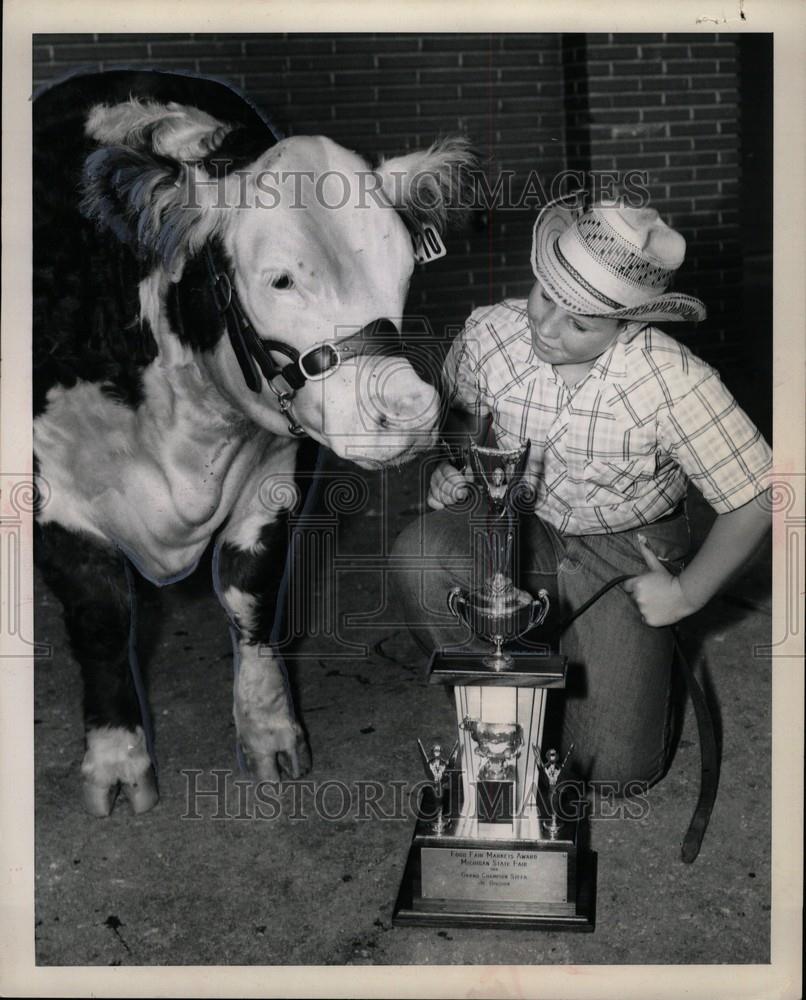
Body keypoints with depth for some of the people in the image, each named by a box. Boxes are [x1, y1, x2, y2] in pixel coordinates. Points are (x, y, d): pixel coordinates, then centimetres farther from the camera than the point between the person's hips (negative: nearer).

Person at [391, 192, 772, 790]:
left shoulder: (674, 381, -28)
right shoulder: (490, 333, -19)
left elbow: (756, 498, -19)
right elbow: (459, 420, 5)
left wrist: (686, 596, -11)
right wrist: (443, 530, -3)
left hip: (628, 554, -2)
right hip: (525, 535, 3)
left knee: (617, 769, -9)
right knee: (418, 554, -32)